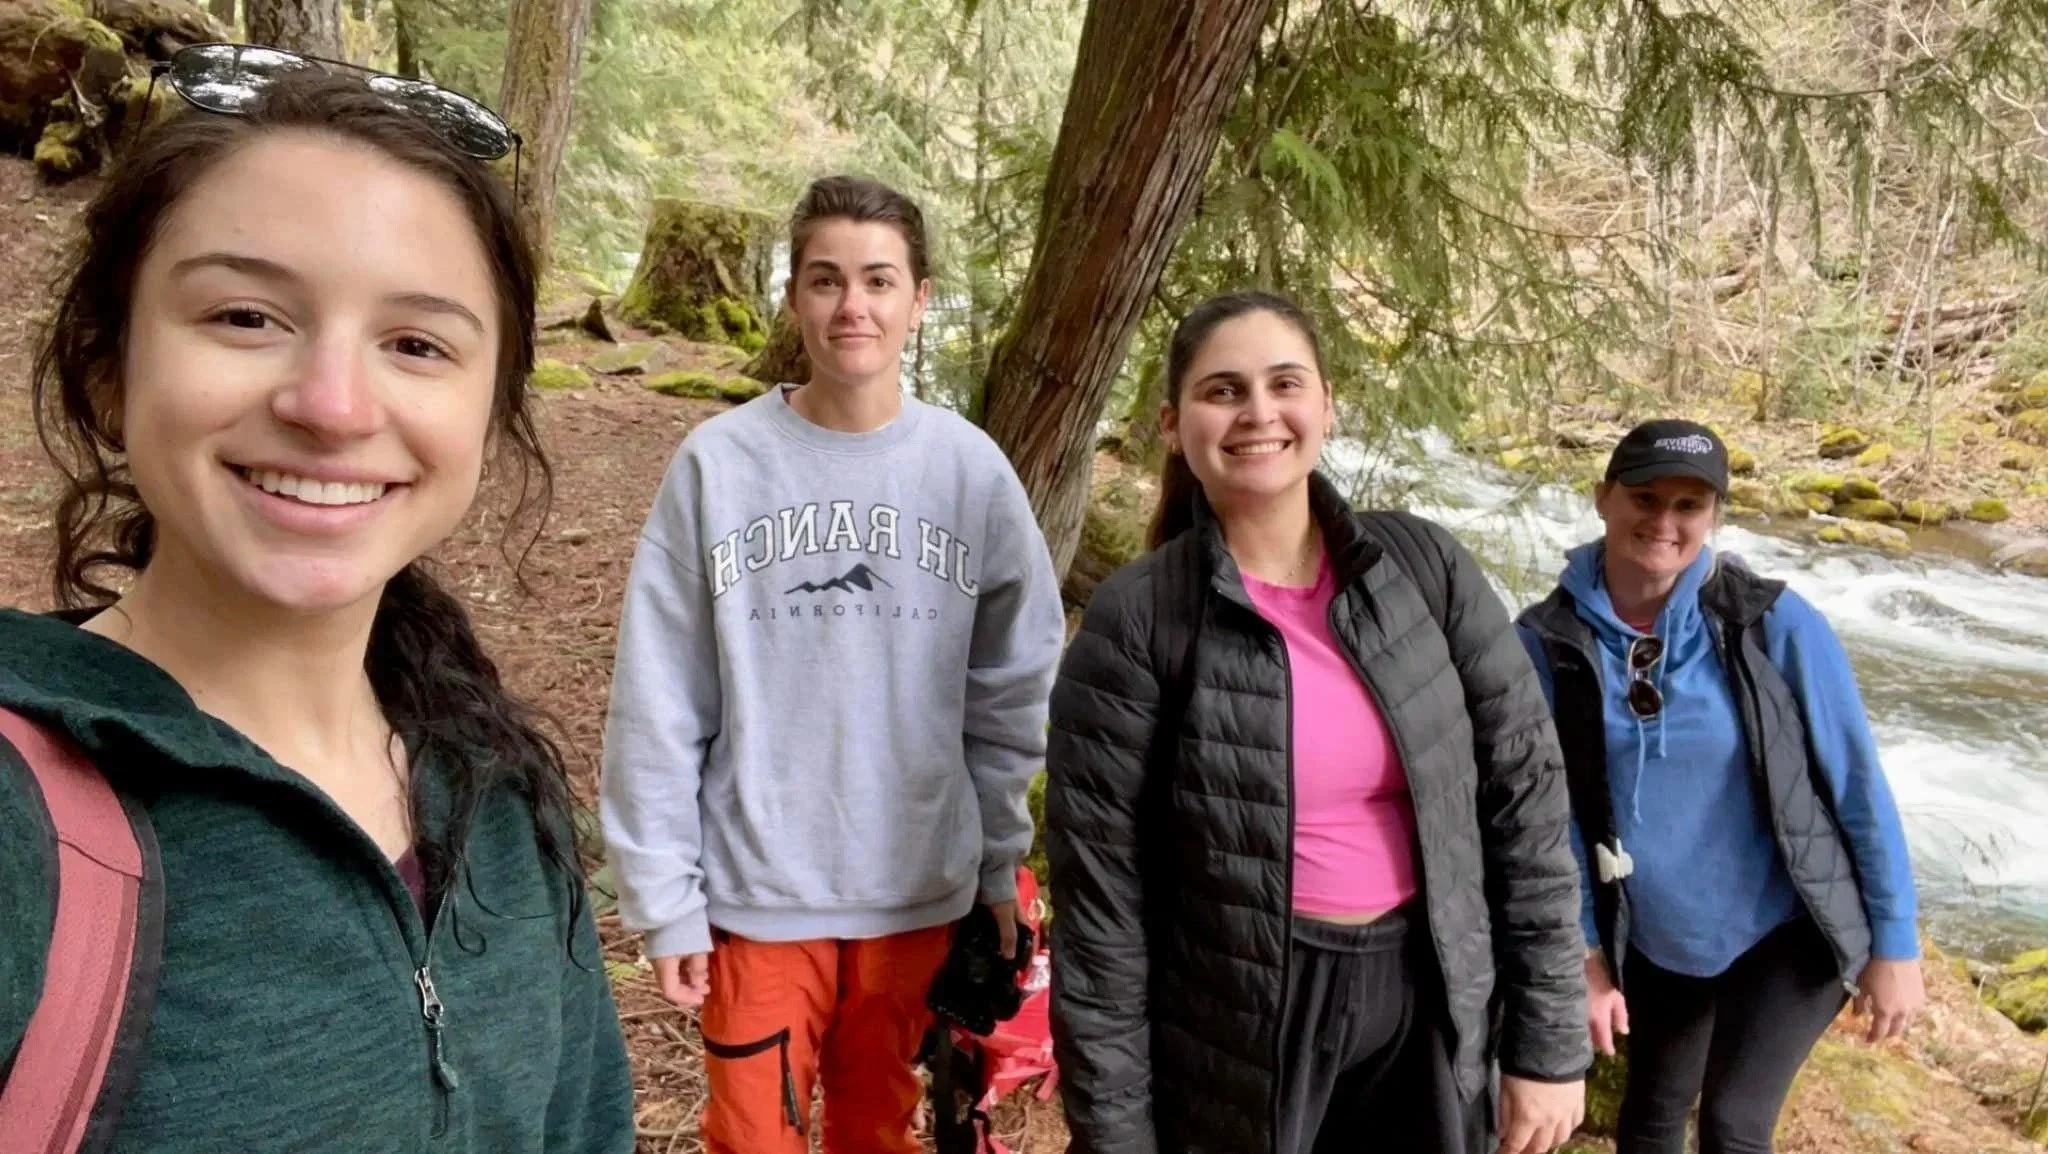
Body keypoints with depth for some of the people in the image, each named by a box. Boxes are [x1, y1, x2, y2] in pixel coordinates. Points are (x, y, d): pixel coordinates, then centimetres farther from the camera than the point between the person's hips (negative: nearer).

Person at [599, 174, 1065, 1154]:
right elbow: (659, 709, -6)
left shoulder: (972, 469, -4)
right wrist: (664, 897, -6)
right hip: (756, 891, -1)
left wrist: (999, 866, 4)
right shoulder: (718, 463, -9)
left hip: (921, 893, 2)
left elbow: (1012, 698, 2)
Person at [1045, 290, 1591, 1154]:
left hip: (1432, 1016, 3)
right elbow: (1101, 895, -10)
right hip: (1236, 1041, -2)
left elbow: (1524, 796, 0)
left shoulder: (1425, 568, -4)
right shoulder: (1134, 622, -13)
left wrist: (1549, 1041, 0)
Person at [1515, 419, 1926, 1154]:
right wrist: (1583, 953, -6)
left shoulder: (1773, 623, -18)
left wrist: (1894, 944, -6)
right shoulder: (1549, 640, -15)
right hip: (1655, 943, 3)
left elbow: (1857, 783, -10)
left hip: (1789, 929, -2)